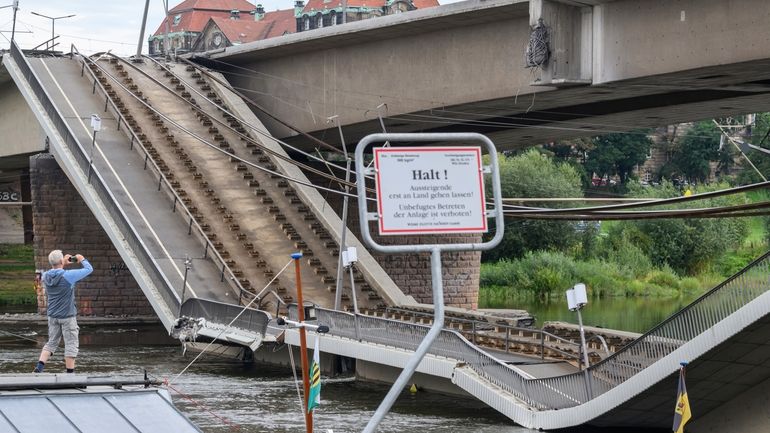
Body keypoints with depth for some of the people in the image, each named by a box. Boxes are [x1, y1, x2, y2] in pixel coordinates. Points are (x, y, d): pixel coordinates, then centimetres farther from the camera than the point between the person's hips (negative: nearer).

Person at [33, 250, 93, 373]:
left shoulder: (46, 276, -2)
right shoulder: (68, 275, -18)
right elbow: (89, 269, -9)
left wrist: (63, 264, 19)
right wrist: (82, 260, 9)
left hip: (52, 316, 6)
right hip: (67, 316, -6)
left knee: (51, 343, 16)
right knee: (71, 344, 4)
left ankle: (39, 367, 3)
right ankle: (70, 372, 5)